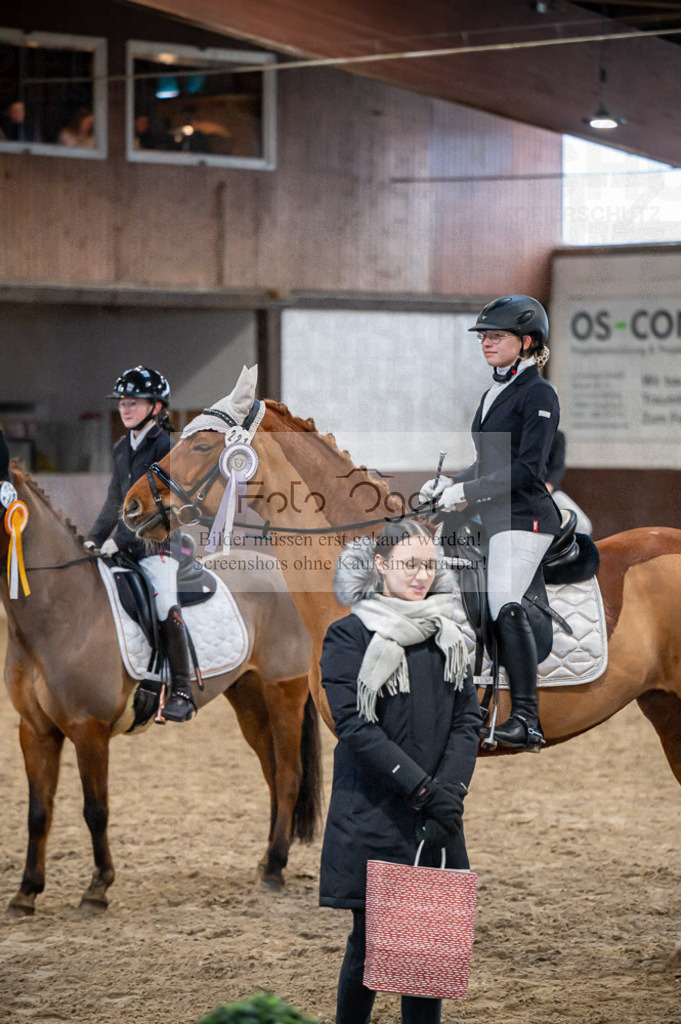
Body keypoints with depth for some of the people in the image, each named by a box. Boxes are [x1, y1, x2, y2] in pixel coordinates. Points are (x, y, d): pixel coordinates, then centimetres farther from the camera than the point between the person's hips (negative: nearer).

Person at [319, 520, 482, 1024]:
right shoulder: (349, 636, -3)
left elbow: (468, 718, 8)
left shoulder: (448, 637, 14)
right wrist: (422, 789, -17)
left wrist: (450, 790, -9)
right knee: (370, 942, -1)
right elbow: (355, 726, -11)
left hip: (437, 820, 4)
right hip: (372, 818, -4)